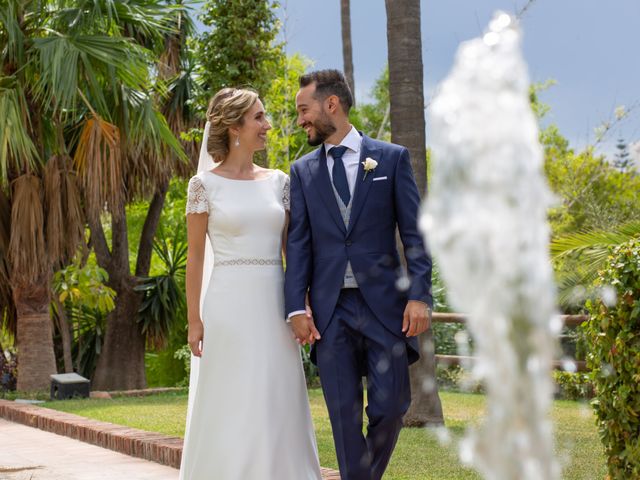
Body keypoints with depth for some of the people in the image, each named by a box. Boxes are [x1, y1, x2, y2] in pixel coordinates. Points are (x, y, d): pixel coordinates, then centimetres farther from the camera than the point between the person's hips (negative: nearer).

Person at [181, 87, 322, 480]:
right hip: (229, 307, -4)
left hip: (275, 306, 4)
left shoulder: (278, 181, 9)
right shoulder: (205, 184, -2)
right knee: (230, 414, 0)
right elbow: (196, 256, -1)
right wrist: (195, 320, -5)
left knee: (278, 413, 5)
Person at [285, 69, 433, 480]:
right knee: (345, 415, 1)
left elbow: (414, 233, 1)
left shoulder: (392, 158, 5)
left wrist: (420, 295, -9)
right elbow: (299, 243, 6)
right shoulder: (303, 170, 11)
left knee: (391, 406, -1)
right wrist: (296, 307, -4)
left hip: (383, 303, -2)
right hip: (330, 309, 2)